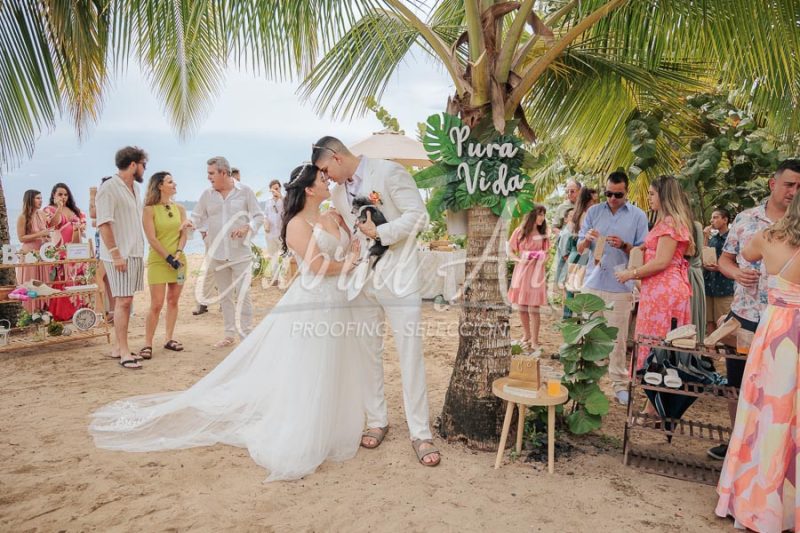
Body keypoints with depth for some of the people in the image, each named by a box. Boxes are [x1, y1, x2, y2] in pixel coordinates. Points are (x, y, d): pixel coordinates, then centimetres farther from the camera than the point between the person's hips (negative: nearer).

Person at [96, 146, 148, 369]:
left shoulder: (135, 188, 14)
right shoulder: (109, 188, -11)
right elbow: (103, 223, -17)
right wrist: (116, 254, -20)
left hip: (135, 253, 8)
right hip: (119, 255, -8)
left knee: (126, 301, 12)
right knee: (122, 301, -6)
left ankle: (118, 347, 20)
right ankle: (124, 352, -1)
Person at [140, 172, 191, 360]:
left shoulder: (179, 209, 9)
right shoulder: (149, 210, -4)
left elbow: (184, 234, 3)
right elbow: (152, 239, -10)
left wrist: (178, 254, -12)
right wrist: (169, 258, -16)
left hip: (178, 260, 5)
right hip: (158, 261, -5)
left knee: (173, 301, 8)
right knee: (157, 304, -7)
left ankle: (170, 339, 18)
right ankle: (147, 344, 2)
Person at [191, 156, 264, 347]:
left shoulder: (245, 192, -3)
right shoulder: (207, 194, 5)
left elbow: (259, 217, -2)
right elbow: (197, 218, 11)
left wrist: (247, 227, -16)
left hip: (240, 253, -4)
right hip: (216, 253, 4)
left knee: (243, 295, -6)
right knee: (225, 296, 12)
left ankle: (246, 334, 4)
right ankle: (229, 334, 23)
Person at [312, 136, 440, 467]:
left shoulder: (389, 172, -7)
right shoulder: (338, 192, 12)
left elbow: (418, 215, -12)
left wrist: (380, 232, -17)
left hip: (398, 278, -6)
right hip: (361, 282, 6)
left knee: (410, 355, -2)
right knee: (369, 355, 11)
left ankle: (420, 434, 8)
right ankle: (377, 421, 27)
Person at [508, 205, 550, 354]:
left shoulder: (543, 234, 9)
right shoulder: (519, 232, 3)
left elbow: (546, 254, 13)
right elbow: (510, 251, 6)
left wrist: (544, 260, -10)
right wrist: (519, 260, -13)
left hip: (536, 272, 0)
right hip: (521, 271, 0)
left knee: (533, 308, -7)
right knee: (521, 307, 7)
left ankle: (534, 343, -1)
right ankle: (527, 335, 28)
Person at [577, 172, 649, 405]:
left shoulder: (638, 215, 3)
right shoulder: (594, 211, 9)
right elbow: (579, 248, 9)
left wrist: (624, 246, -17)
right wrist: (587, 239, -14)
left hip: (620, 286, -2)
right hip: (592, 283, 2)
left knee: (617, 337, 1)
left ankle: (620, 384, 10)